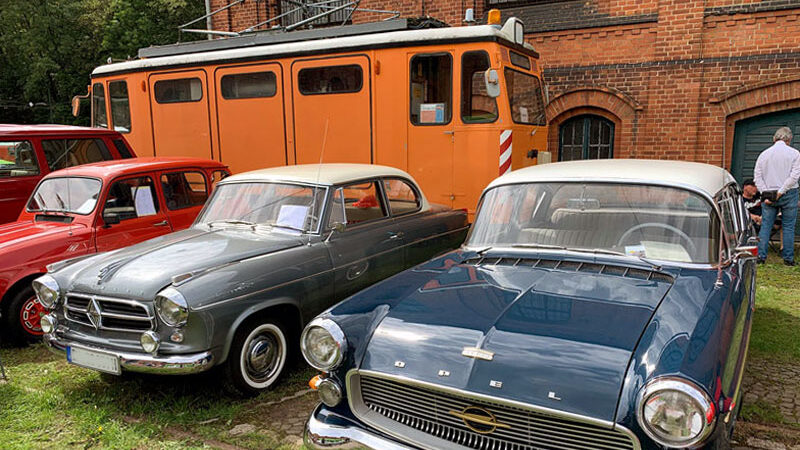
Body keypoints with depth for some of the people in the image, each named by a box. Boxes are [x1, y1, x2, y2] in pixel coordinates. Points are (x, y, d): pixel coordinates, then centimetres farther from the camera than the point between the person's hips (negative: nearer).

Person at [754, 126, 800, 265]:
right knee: (788, 226, 5)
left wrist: (765, 194, -2)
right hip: (789, 195, -2)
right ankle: (788, 258, 8)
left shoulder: (764, 154, 5)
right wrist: (781, 191, -10)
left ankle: (761, 256, 3)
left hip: (768, 194, 2)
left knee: (765, 225, 6)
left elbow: (757, 177, 0)